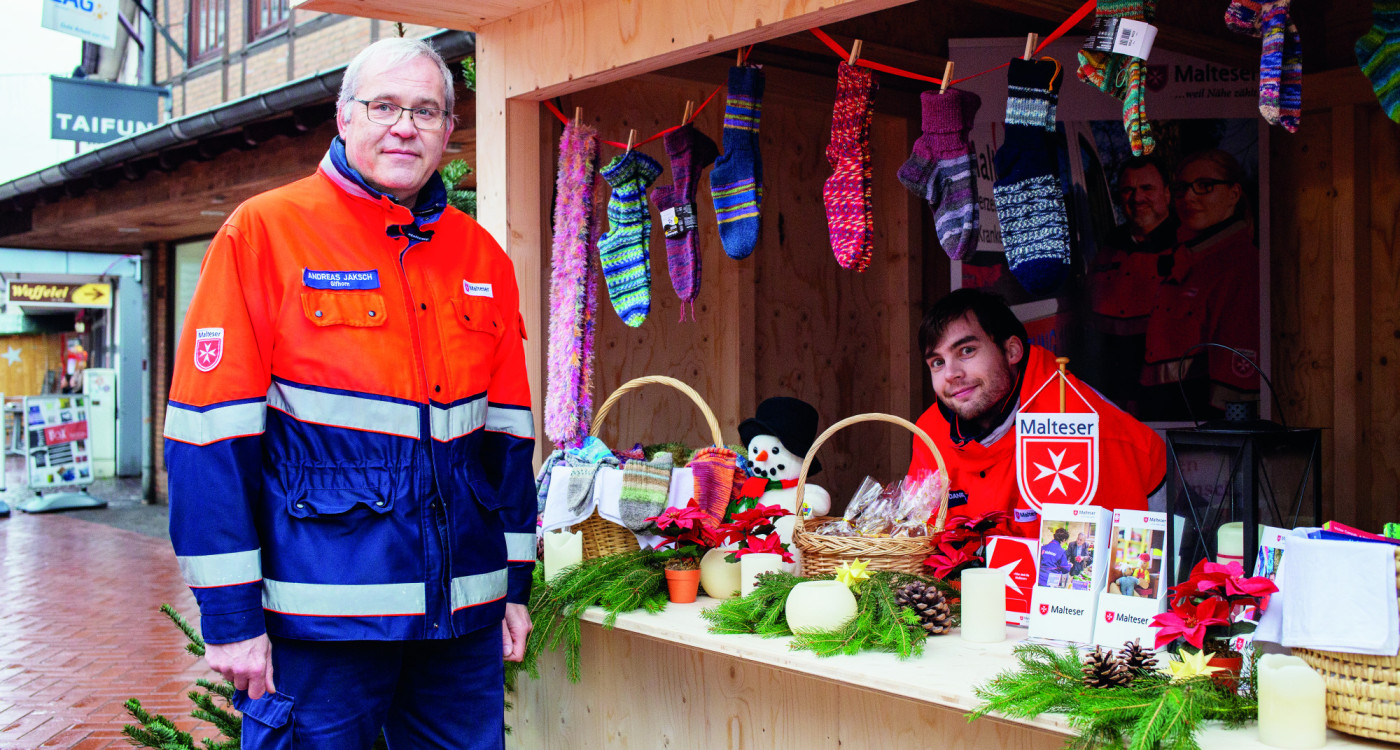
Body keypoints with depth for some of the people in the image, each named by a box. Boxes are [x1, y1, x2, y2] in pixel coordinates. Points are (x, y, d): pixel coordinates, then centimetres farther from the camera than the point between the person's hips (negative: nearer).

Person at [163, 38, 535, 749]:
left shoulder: (481, 257, 9)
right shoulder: (263, 230, -5)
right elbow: (210, 431, -9)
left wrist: (514, 584, 11)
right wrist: (229, 614, -11)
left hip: (463, 613, 5)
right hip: (319, 620, -4)